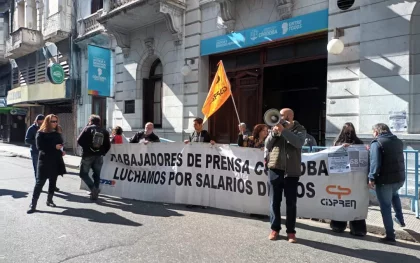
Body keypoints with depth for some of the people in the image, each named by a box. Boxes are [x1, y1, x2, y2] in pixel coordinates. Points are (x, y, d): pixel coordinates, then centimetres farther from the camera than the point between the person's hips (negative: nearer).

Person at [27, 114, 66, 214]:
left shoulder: (57, 133, 11)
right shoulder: (41, 133, -5)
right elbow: (40, 146, -16)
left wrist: (61, 151, 1)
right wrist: (54, 147, -21)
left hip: (56, 161, 5)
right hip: (45, 161, -5)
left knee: (53, 182, 12)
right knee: (40, 182, -5)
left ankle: (49, 200, 25)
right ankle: (33, 204, 0)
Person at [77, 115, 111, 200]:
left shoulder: (87, 128, -2)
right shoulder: (104, 131, 6)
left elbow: (79, 140, -6)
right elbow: (108, 145, 3)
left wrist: (86, 147, 9)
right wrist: (102, 153, 12)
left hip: (87, 155, -3)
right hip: (99, 156, 3)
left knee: (83, 173, 8)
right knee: (97, 175, 13)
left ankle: (93, 188, -11)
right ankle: (95, 193, 12)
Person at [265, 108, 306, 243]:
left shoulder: (299, 129, 3)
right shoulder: (276, 128, 11)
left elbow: (298, 142, -17)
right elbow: (267, 145, 5)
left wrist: (283, 131, -20)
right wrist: (274, 132, -9)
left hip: (291, 171, -2)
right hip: (275, 169, 3)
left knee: (291, 203, 4)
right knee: (274, 201, 8)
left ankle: (291, 231, 15)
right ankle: (275, 228, 20)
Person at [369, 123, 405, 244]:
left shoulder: (376, 143, -11)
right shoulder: (398, 141, 12)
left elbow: (375, 162, -22)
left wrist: (372, 178, -19)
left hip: (385, 180, -7)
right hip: (400, 178, 7)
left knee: (385, 207, 4)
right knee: (394, 194, 37)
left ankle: (390, 236, 10)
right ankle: (400, 219, 44)